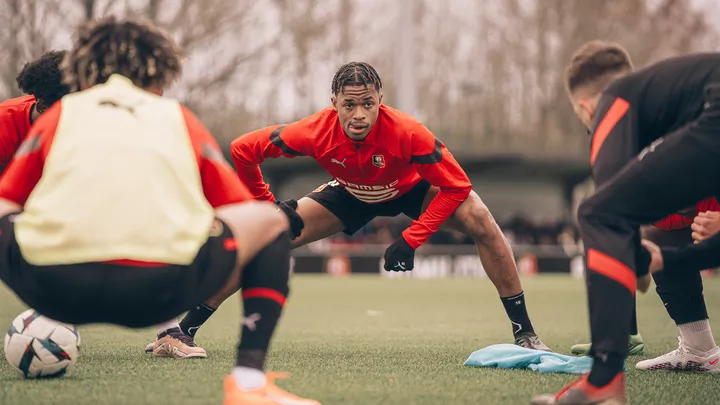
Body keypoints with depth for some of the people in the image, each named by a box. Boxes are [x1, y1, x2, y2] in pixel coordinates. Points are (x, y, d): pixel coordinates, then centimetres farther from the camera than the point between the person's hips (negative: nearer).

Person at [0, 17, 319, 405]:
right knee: (270, 221, 26)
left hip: (52, 287, 1)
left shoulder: (61, 113, 28)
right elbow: (242, 206, 32)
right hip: (162, 290, -1)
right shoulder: (178, 117, 28)